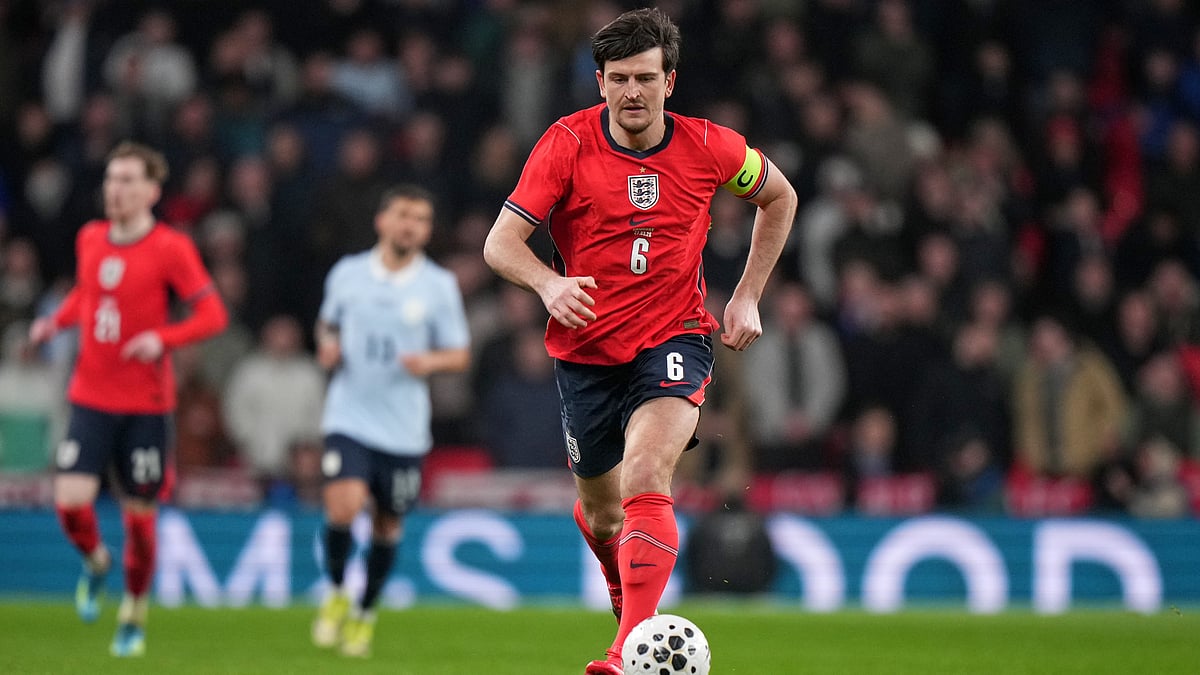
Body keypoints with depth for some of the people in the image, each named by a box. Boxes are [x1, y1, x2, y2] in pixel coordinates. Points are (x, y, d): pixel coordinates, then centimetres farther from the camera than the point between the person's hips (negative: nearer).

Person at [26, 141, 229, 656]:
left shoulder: (171, 248, -9)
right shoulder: (90, 239, 6)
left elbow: (213, 315, -10)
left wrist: (163, 338, -26)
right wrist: (56, 322, 5)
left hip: (147, 404, -3)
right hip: (90, 397, 3)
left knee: (139, 515, 4)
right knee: (71, 501, -14)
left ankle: (134, 616, 26)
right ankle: (95, 562, 20)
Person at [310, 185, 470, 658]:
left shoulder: (439, 286, 0)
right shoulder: (347, 273, 3)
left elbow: (460, 355, 4)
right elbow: (328, 323, 20)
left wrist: (431, 362, -16)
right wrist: (326, 348, -2)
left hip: (404, 428, 1)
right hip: (349, 418, -1)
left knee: (388, 525, 9)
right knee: (343, 507, -20)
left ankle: (365, 613, 31)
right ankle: (335, 594, 6)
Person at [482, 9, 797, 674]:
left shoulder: (707, 146, -6)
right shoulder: (568, 143, -10)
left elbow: (779, 197, 15)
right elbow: (501, 242, -14)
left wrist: (747, 296, 6)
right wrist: (548, 283, -35)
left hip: (673, 341, -2)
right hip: (586, 351, 2)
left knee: (645, 478, -28)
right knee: (601, 514, 16)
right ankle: (626, 593, 52)